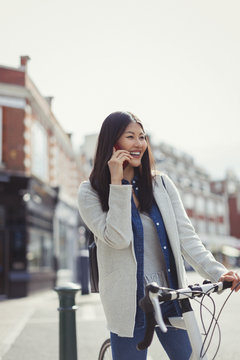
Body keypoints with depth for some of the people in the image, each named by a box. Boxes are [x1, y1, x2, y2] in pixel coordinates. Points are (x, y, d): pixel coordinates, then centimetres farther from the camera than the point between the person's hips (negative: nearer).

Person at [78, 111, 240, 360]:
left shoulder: (161, 184, 5)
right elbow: (117, 238, -17)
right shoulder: (90, 192, -4)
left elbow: (186, 237, 0)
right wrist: (117, 183, -17)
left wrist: (217, 272, -13)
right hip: (129, 303, -3)